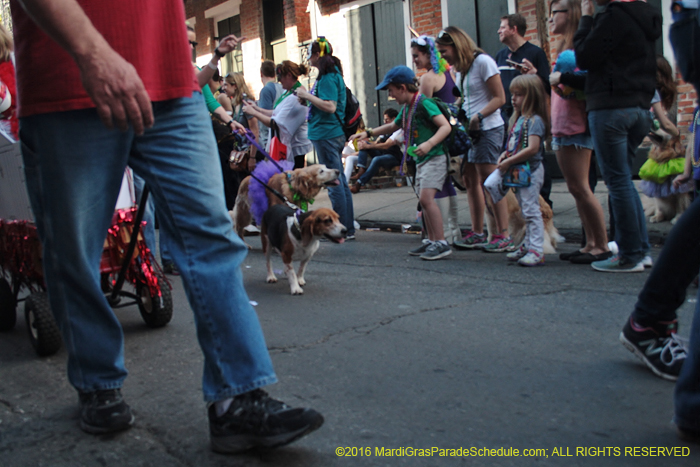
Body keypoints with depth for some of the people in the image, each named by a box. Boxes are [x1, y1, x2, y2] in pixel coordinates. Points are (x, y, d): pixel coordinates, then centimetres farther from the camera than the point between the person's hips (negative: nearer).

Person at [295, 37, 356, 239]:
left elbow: (330, 106, -23)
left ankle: (344, 230, -1)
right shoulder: (331, 74, 16)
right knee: (340, 182, 12)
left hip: (327, 135, -10)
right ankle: (348, 228, 19)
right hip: (332, 134, 10)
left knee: (335, 184, -6)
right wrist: (307, 97, 14)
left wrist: (307, 95, -16)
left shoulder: (328, 77, -14)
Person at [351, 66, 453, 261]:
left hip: (434, 157, -10)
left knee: (426, 197, -19)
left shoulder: (424, 103, -14)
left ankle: (441, 243, -17)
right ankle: (432, 241, 15)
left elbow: (446, 126, -22)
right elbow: (393, 126, 32)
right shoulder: (407, 108, 14)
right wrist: (368, 133, 26)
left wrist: (429, 143, -36)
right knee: (424, 200, 8)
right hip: (421, 160, 10)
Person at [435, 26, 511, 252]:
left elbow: (499, 98, -13)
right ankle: (477, 233, 14)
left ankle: (503, 235, -5)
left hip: (488, 128, -9)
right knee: (470, 180, 8)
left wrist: (478, 117, -21)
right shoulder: (460, 68, 15)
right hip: (468, 130, 9)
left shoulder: (483, 62, -10)